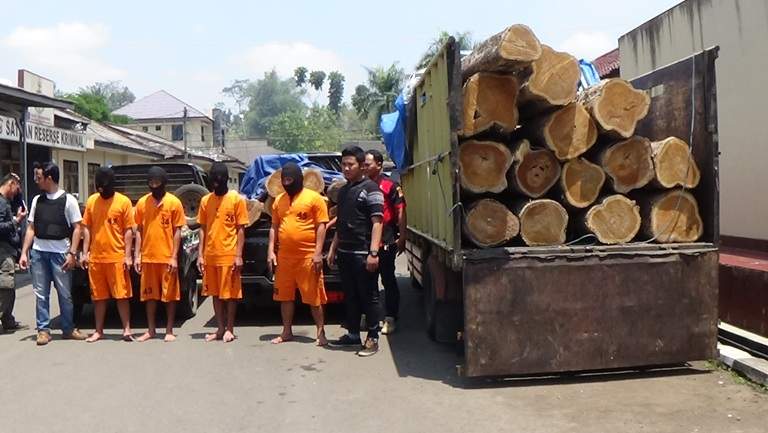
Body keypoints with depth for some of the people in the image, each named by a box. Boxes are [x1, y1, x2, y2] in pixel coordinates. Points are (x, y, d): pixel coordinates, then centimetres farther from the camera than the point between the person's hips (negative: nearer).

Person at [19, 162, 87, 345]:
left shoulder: (68, 200, -3)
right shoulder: (37, 200, 10)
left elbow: (77, 228, -4)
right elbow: (31, 228, 12)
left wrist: (72, 253, -10)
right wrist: (24, 252, 6)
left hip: (60, 252, -3)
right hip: (38, 252, 4)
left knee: (65, 293, 5)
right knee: (41, 294, 6)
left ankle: (68, 328, 17)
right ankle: (43, 330, 13)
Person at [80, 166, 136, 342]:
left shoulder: (123, 202, -4)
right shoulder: (91, 200, 7)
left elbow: (128, 231, -4)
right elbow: (87, 229, 11)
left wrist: (128, 256, -8)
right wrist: (85, 253, 5)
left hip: (117, 257, -4)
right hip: (95, 258, 4)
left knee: (122, 295, 1)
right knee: (98, 296, 10)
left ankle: (126, 329, 8)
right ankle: (98, 331, 19)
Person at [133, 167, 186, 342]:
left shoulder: (174, 202, -3)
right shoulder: (142, 202, 6)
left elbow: (177, 232, -4)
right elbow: (139, 230, 9)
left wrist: (174, 257, -9)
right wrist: (137, 256, 2)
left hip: (167, 258, -3)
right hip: (148, 257, 3)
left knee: (170, 295, 4)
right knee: (150, 295, 11)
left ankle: (169, 331, 13)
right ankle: (150, 330, 20)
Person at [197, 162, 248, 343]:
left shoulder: (237, 199, -3)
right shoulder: (205, 200, 9)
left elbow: (240, 230, -4)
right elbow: (203, 229, 11)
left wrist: (238, 255, -10)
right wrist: (200, 255, 4)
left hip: (229, 255, -4)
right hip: (210, 256, 4)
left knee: (230, 293, 3)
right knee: (215, 293, 10)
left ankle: (230, 329, 12)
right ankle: (220, 328, 19)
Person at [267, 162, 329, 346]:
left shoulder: (314, 198, -3)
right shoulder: (279, 200, 13)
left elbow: (321, 227, -7)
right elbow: (274, 227, 15)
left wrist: (318, 253, -13)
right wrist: (271, 251, 6)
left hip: (308, 256, -5)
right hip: (284, 256, 6)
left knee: (313, 297, 0)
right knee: (285, 296, 12)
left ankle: (321, 333, 9)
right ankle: (286, 332, 24)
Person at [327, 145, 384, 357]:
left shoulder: (370, 188, -7)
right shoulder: (343, 190, 17)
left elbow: (377, 222, -14)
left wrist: (373, 252, -20)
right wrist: (333, 248, 19)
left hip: (363, 253, -7)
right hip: (345, 252, 8)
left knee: (369, 296, -1)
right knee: (350, 296, 14)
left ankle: (372, 338, 7)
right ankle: (352, 334, 24)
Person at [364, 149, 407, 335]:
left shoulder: (390, 186, -6)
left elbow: (400, 211, -8)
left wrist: (401, 237, -12)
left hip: (386, 242, -5)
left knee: (388, 280, 3)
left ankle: (390, 318, 11)